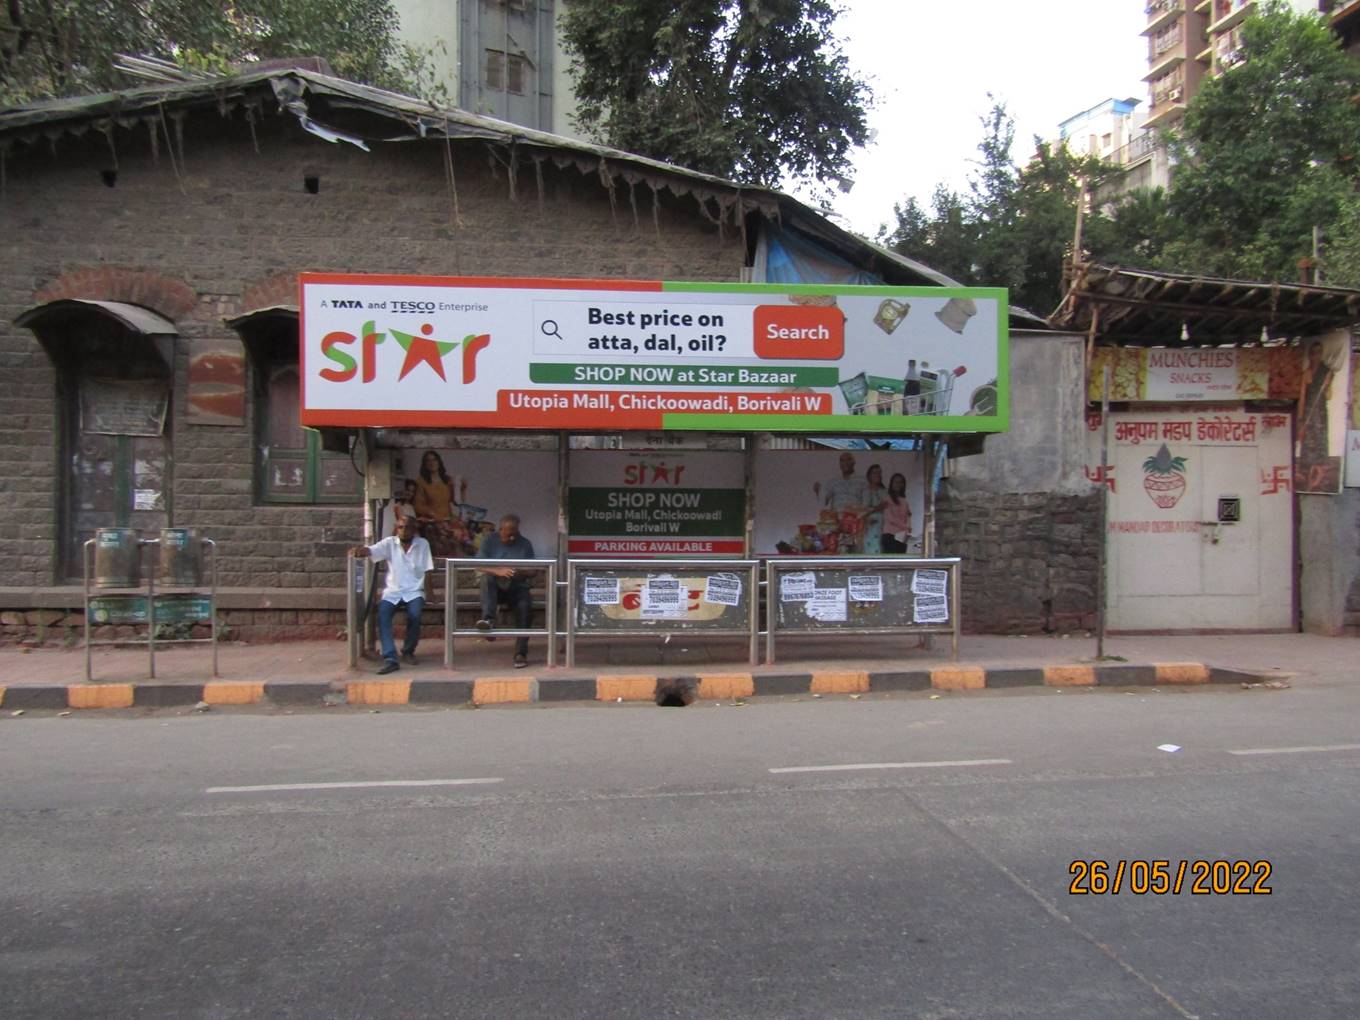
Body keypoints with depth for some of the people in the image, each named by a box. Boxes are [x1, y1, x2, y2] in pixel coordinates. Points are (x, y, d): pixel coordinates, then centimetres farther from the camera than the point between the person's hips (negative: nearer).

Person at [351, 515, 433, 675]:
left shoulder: (423, 544, 3)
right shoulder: (389, 543, 3)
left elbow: (427, 571, 4)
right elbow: (371, 550, -12)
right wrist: (359, 550, -35)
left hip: (414, 592, -1)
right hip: (392, 591, 1)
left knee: (414, 615, -30)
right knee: (382, 615, -28)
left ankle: (408, 650, -2)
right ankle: (390, 659, -32)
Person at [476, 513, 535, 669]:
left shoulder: (525, 544, 6)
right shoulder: (489, 541, 2)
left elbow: (531, 570, 5)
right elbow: (479, 565, -9)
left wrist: (520, 572, -19)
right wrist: (498, 571, -28)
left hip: (517, 587, 0)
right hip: (496, 588, 0)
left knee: (525, 606, -31)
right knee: (487, 578, -33)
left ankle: (521, 653, -30)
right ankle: (488, 618, -50)